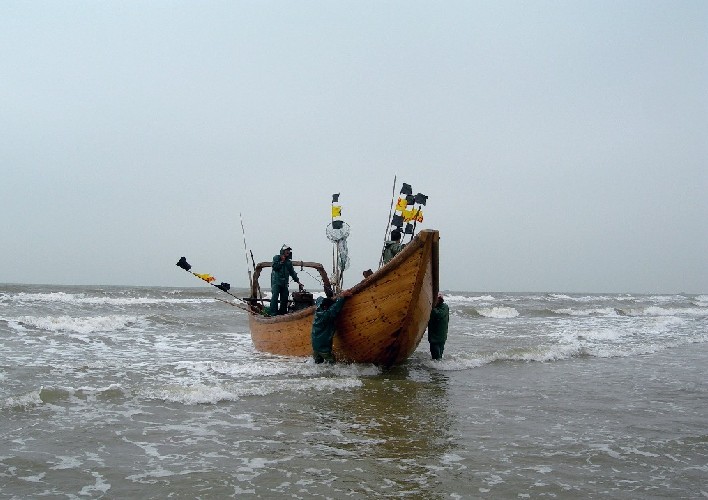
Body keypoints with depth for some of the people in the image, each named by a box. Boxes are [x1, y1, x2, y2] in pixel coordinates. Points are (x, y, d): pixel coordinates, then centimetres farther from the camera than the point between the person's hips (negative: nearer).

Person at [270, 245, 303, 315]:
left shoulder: (289, 261, 17)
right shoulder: (276, 258, 4)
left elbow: (292, 272, 20)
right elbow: (275, 267, -9)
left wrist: (298, 281, 15)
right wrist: (281, 261, -10)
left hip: (284, 283, 6)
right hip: (276, 281, -6)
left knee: (284, 298, 3)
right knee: (275, 296, -15)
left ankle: (282, 312, 11)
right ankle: (273, 313, -18)